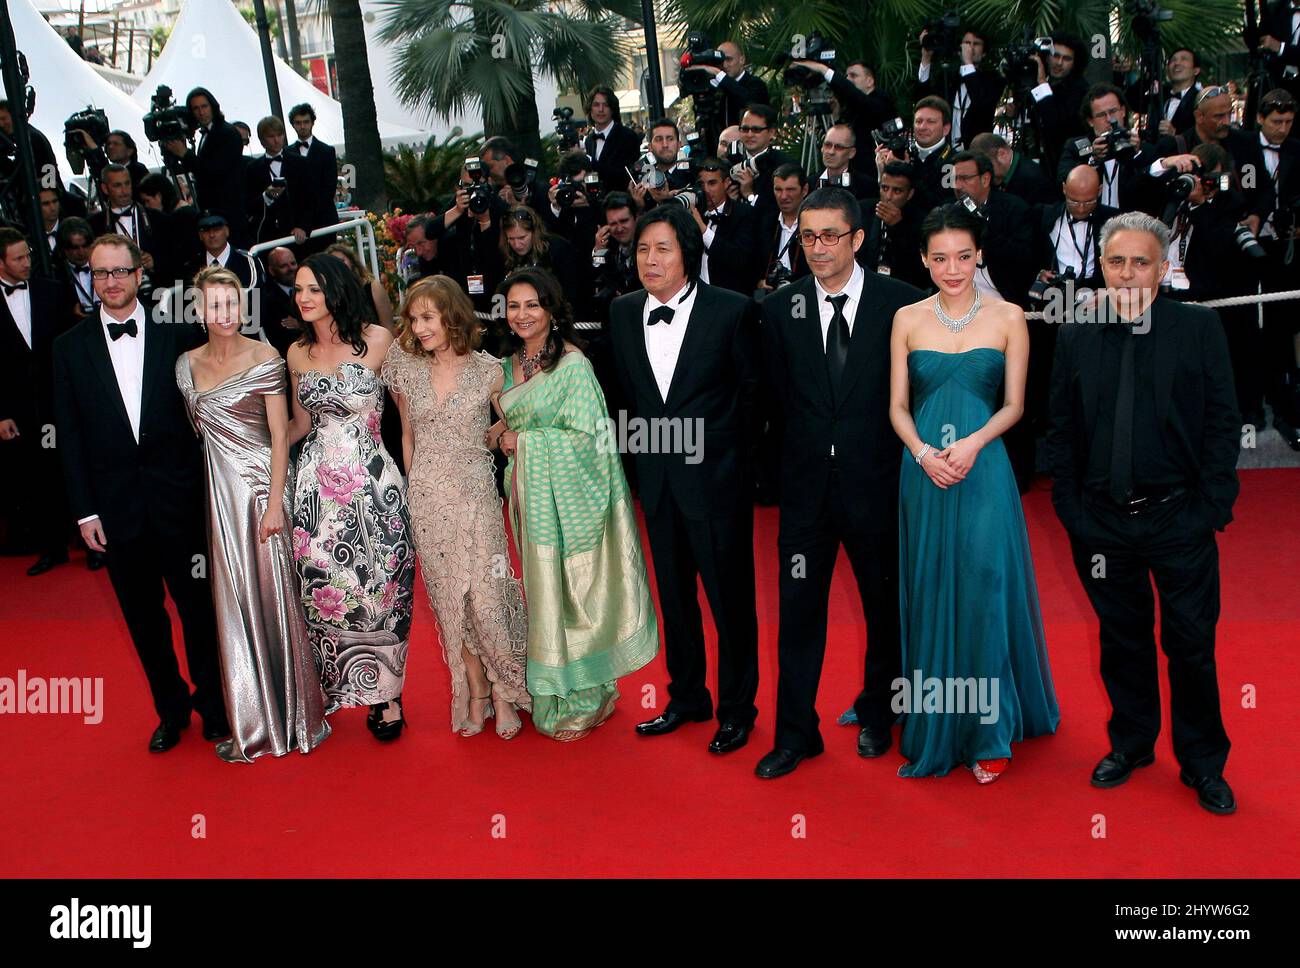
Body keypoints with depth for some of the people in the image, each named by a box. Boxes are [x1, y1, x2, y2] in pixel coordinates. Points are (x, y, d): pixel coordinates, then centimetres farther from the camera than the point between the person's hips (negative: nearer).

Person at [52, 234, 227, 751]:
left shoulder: (177, 334, -2)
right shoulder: (70, 347, 3)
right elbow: (69, 435, 3)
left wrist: (205, 489, -4)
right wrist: (84, 509, -1)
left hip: (179, 500, -1)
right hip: (117, 508, 2)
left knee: (198, 606, 8)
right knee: (143, 616, 12)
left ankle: (212, 705, 27)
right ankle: (171, 709, 29)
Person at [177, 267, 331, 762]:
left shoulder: (264, 357, -6)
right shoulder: (187, 364, 7)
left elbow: (280, 433, -8)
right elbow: (193, 433, 12)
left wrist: (275, 502, -13)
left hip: (261, 484, -4)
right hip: (218, 492, 4)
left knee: (275, 597, 1)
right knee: (234, 603, 9)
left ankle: (295, 713, 16)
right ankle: (253, 722, 21)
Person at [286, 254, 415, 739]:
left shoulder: (376, 340, -4)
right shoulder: (297, 353, 8)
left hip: (371, 480, -3)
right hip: (317, 482, 3)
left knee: (377, 583, 2)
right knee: (323, 583, 5)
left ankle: (385, 693, 16)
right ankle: (329, 687, 22)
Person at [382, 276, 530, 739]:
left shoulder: (488, 370, -5)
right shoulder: (406, 367, 3)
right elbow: (408, 434, 13)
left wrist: (487, 438, -2)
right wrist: (413, 487, 14)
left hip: (475, 495, -3)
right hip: (427, 499, 3)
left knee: (487, 594, -4)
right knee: (450, 598, 8)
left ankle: (503, 690, 16)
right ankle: (476, 692, 22)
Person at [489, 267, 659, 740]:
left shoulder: (573, 364, -12)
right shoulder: (508, 367, 10)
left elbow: (586, 435, -15)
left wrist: (521, 440, -10)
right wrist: (500, 434, -3)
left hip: (567, 496, -7)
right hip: (529, 495, 7)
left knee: (572, 591, 1)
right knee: (542, 591, 12)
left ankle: (581, 702, 15)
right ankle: (550, 696, 24)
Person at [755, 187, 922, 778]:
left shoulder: (902, 303, -6)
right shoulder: (780, 308, 0)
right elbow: (779, 394, 9)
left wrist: (907, 461, -1)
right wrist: (805, 448, 6)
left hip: (877, 483, -1)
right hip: (807, 485, 1)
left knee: (885, 606, 14)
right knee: (798, 608, 4)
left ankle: (876, 713, 37)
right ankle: (795, 732, 18)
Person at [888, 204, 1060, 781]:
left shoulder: (1008, 318, 3)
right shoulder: (907, 319, 7)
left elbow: (1014, 405, 3)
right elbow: (898, 407, 6)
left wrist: (974, 442, -14)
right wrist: (923, 453, -11)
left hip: (983, 471, -2)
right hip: (923, 472, 2)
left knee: (985, 589, -4)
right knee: (929, 593, 6)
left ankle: (991, 733, 10)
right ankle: (933, 726, 21)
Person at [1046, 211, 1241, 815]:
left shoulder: (1201, 328, -1)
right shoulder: (1075, 337, 5)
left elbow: (1223, 423, -2)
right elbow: (1061, 431, 7)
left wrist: (1211, 509, -8)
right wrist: (1070, 508, 1)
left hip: (1180, 520, -2)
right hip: (1102, 522, 2)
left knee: (1191, 644, 5)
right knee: (1122, 639, 14)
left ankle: (1203, 763, 22)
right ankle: (1131, 744, 32)